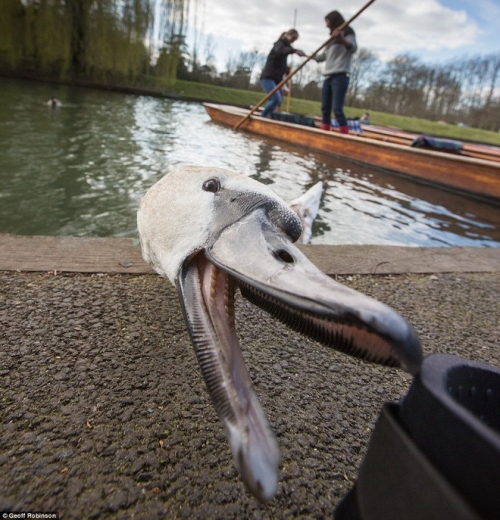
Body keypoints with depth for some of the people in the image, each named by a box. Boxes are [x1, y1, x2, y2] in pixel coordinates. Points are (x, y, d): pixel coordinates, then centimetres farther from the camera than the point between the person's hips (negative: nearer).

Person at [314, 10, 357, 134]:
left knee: (337, 109, -20)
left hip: (340, 76, -9)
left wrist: (341, 39, -33)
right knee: (325, 108, 4)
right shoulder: (333, 37, 24)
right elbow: (323, 56, 34)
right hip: (328, 76, 9)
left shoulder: (347, 32, 2)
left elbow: (353, 48, -16)